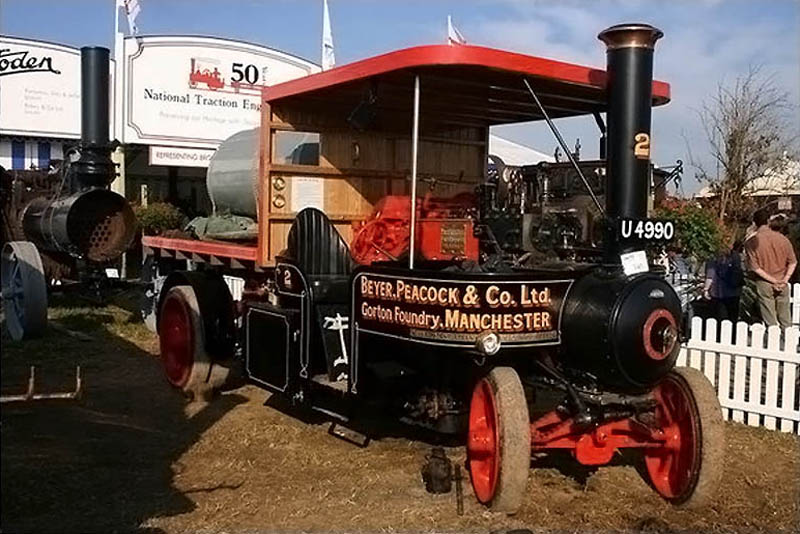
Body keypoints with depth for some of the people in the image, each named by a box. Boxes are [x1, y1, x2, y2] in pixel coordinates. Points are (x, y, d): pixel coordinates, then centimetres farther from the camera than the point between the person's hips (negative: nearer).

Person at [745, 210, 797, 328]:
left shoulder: (751, 243, -11)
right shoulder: (782, 238, -4)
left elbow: (755, 267, -14)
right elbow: (793, 262, -3)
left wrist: (773, 281, -10)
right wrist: (784, 280, -5)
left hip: (764, 284, -2)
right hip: (783, 284, 3)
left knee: (770, 321, 7)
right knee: (785, 319, 16)